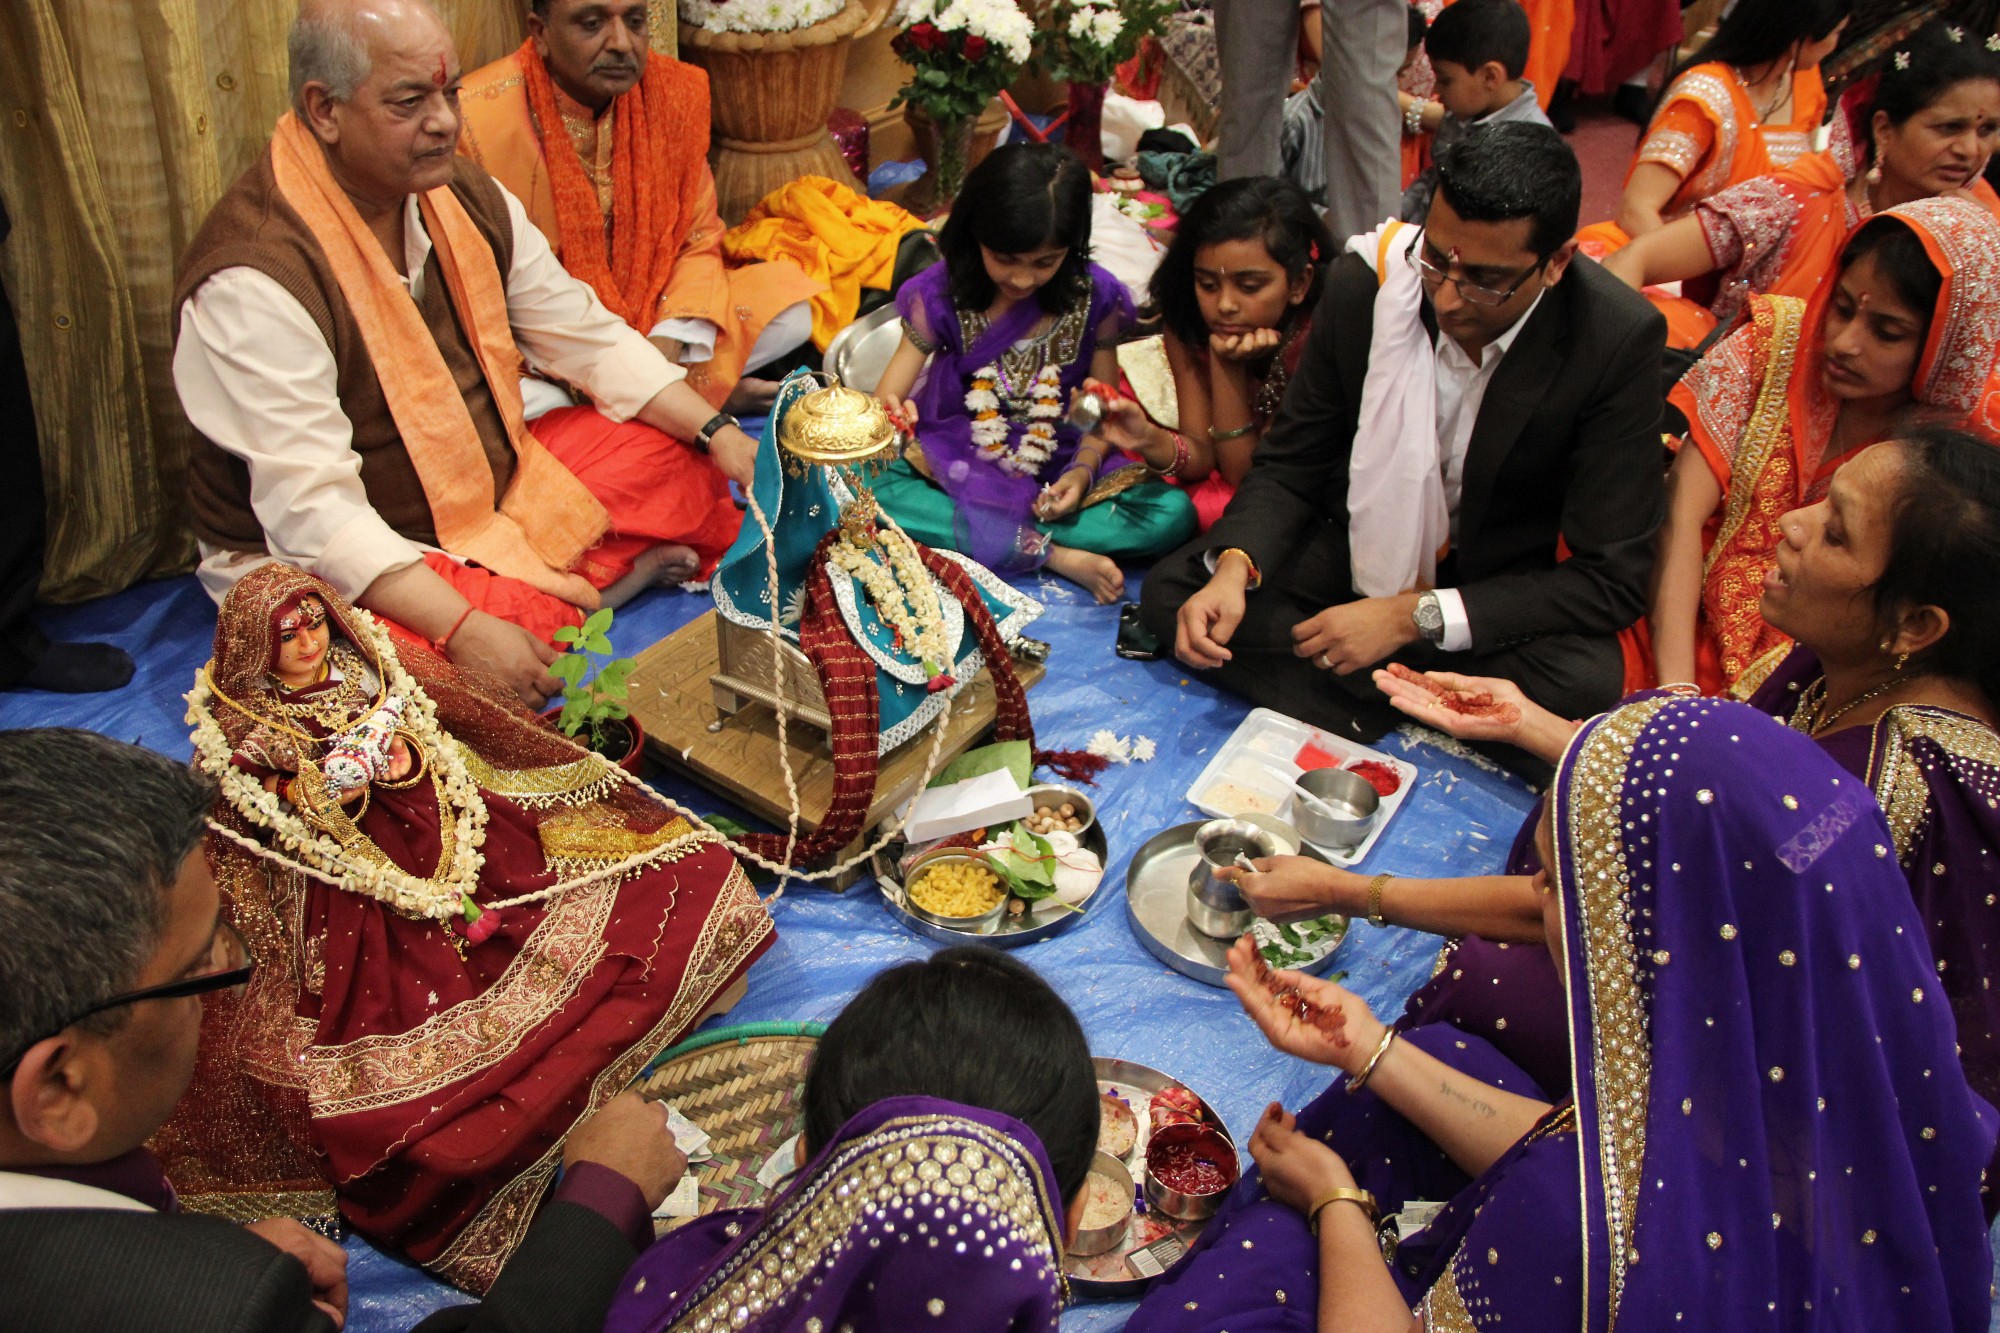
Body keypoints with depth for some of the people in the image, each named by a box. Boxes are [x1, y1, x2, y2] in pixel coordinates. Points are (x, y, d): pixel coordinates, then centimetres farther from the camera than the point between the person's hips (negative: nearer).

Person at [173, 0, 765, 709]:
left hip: (496, 484, 7)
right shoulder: (253, 279, -26)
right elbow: (310, 508, -31)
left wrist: (719, 435, -7)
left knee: (672, 452, 3)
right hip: (339, 561, -7)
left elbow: (587, 335, 5)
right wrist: (464, 630, -42)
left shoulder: (469, 199, -2)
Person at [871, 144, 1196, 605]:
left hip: (1056, 479, 1)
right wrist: (888, 416, -34)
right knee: (866, 491, -33)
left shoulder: (1094, 298, -6)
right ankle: (1056, 555, -26)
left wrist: (1084, 470, -19)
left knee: (1173, 515, -23)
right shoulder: (943, 295, -8)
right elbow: (887, 399, -9)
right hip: (956, 474, -1)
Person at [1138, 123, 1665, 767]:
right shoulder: (1364, 284, -16)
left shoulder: (1616, 340, -23)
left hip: (1497, 593, -2)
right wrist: (1234, 566, -26)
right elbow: (1290, 466, -3)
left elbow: (1613, 580, -21)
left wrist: (1414, 617, -28)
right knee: (1171, 589, -17)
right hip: (1357, 555, 3)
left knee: (1585, 687, -34)